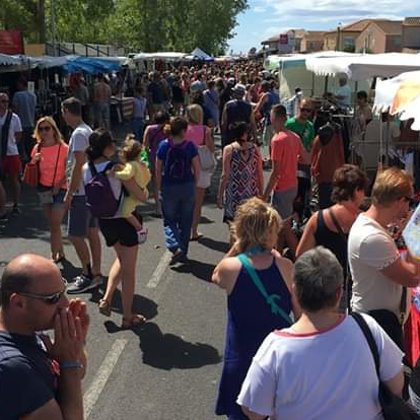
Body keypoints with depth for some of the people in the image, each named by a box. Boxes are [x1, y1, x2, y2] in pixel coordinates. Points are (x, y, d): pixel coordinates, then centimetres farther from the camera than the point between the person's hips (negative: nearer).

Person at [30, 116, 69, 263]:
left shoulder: (63, 148, -10)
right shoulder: (37, 148, 4)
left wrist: (58, 185, -19)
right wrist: (34, 161, -9)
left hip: (59, 190, -5)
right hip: (44, 190, 5)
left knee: (55, 225, -8)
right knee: (53, 225, 13)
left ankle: (54, 257, -4)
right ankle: (60, 253, 25)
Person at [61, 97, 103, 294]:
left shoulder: (78, 133, -16)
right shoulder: (88, 130, 14)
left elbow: (78, 165, -21)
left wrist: (69, 194, -18)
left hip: (81, 192, -10)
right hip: (92, 189, 10)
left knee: (75, 235, -4)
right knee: (92, 232, 13)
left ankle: (88, 275, 3)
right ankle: (96, 274, 20)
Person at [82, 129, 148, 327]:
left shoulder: (86, 169, -4)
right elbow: (141, 197, -18)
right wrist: (142, 188, 2)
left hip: (104, 221, 6)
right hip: (124, 220, -6)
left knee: (121, 258, 30)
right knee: (128, 270, 8)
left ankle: (106, 298, 18)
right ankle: (128, 317, 18)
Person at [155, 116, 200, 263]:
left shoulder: (163, 145, -7)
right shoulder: (190, 146, -8)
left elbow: (158, 170, -3)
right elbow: (197, 169, -4)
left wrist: (159, 189, 7)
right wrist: (194, 185, 10)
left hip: (168, 187, -1)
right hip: (187, 186, 1)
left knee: (169, 220, 12)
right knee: (185, 221, 14)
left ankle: (176, 247, -9)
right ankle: (183, 253, 22)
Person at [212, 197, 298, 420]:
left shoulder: (230, 267, -18)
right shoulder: (283, 266, -16)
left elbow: (216, 276, 7)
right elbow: (300, 311, -7)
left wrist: (235, 247, -2)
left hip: (243, 357, -1)